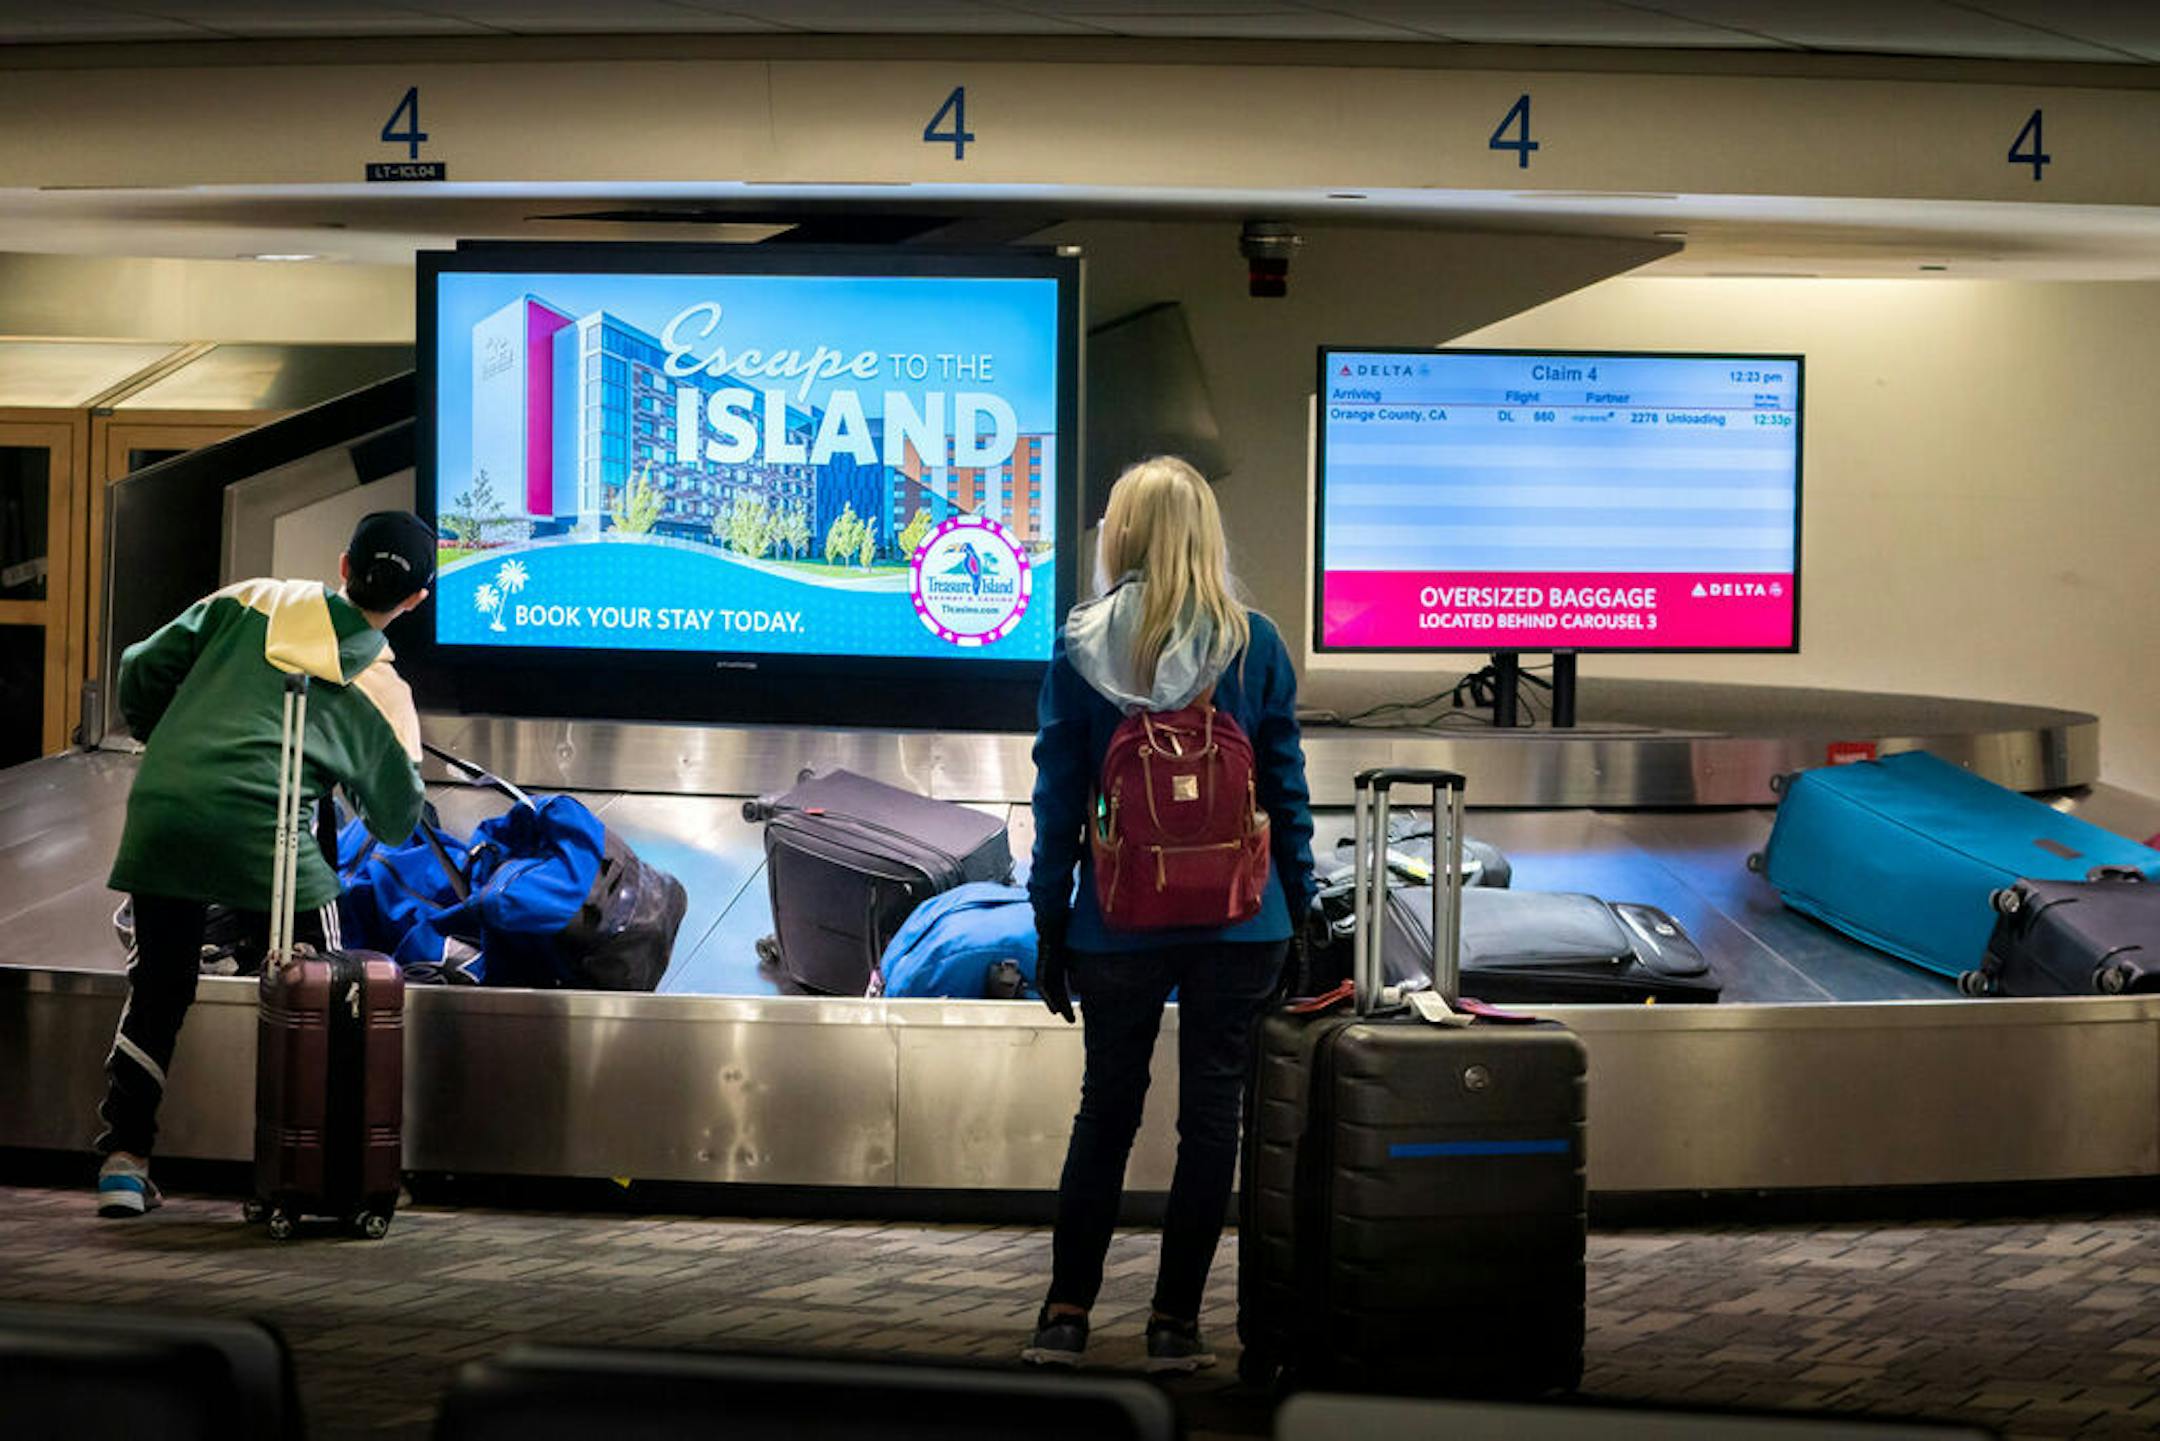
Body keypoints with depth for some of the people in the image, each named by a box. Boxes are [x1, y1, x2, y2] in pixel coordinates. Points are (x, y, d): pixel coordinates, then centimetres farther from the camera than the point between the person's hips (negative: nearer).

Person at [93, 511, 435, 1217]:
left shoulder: (251, 601, 12)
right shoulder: (384, 692, 8)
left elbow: (143, 669, 13)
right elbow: (396, 821, 15)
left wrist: (164, 741, 32)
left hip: (159, 814, 3)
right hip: (262, 834, -3)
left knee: (156, 992, 17)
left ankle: (123, 1159, 12)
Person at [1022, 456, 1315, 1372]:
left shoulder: (1079, 650, -3)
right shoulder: (1252, 644, -1)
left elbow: (1057, 802, -1)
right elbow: (1286, 791, 2)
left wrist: (1050, 928, 5)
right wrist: (1298, 915, 9)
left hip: (1118, 921, 1)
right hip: (1240, 921, 0)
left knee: (1105, 1109, 13)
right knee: (1211, 1114, 6)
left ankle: (1066, 1313, 14)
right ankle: (1174, 1322, 7)